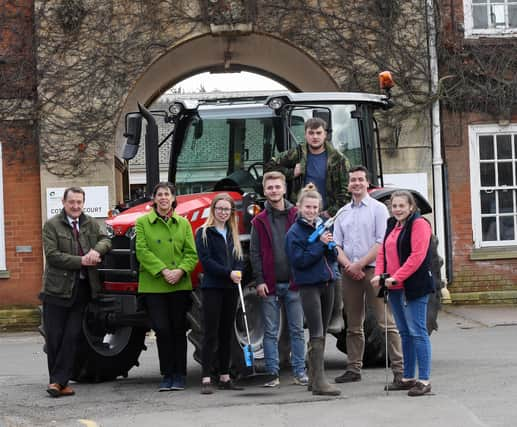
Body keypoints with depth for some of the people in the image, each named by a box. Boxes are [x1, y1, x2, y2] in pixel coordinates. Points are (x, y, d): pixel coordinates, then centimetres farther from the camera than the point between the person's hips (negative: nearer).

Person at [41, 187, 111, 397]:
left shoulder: (91, 224, 13)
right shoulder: (52, 225, -1)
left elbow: (105, 240, 8)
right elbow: (52, 255, -10)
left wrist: (96, 250, -15)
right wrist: (81, 261, -15)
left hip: (82, 289, 3)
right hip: (57, 289, -3)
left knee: (72, 336, -2)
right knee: (54, 337, -1)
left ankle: (59, 381, 1)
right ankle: (59, 381, 9)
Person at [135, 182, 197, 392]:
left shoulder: (183, 223, 10)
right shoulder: (142, 222, 4)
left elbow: (191, 253, 5)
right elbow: (142, 251, -6)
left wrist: (181, 270, -13)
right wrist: (163, 270, -16)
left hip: (180, 286, 2)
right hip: (153, 286, -2)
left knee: (179, 330, 4)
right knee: (162, 329, -7)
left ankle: (179, 375, 12)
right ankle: (167, 375, 3)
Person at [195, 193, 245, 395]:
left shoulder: (233, 234, 16)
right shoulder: (204, 233, -1)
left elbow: (239, 258, 12)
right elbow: (206, 260, -11)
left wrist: (238, 272, -10)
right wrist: (228, 273, -18)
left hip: (231, 288, 6)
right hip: (212, 287, -5)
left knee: (227, 333, 9)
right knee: (211, 334, -7)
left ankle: (225, 377, 14)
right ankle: (206, 380, -8)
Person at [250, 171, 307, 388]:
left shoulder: (297, 216, 4)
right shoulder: (259, 221, 5)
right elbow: (255, 252, 3)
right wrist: (259, 280, -5)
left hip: (294, 283, 0)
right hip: (270, 285, 0)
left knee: (297, 330, 4)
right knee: (271, 332, 3)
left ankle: (299, 372, 10)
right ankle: (273, 374, 7)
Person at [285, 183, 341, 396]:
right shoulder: (294, 232, -7)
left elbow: (332, 256, 13)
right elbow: (299, 260, -16)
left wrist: (329, 245, -9)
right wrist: (320, 243, -18)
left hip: (327, 283, 7)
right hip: (309, 286, -7)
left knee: (321, 334, 11)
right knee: (317, 334, -12)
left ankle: (314, 378, 18)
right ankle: (319, 381, -15)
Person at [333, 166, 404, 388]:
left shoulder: (378, 209, 2)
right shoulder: (343, 213, 17)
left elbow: (382, 243, -6)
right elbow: (336, 245, 13)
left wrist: (359, 264, -11)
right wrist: (348, 265, -5)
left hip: (373, 270, -5)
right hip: (349, 272, 5)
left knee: (387, 322, -9)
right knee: (353, 325, 8)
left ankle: (399, 369, -11)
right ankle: (354, 368, 13)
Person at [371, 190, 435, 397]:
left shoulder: (419, 224, -10)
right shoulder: (392, 225, 16)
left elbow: (417, 255, -18)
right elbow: (383, 251, 17)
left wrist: (397, 277, -20)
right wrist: (379, 274, 0)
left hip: (414, 287, -9)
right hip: (395, 288, 9)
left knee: (417, 332, -9)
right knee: (405, 333, 13)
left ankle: (424, 380, -8)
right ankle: (408, 378, 21)